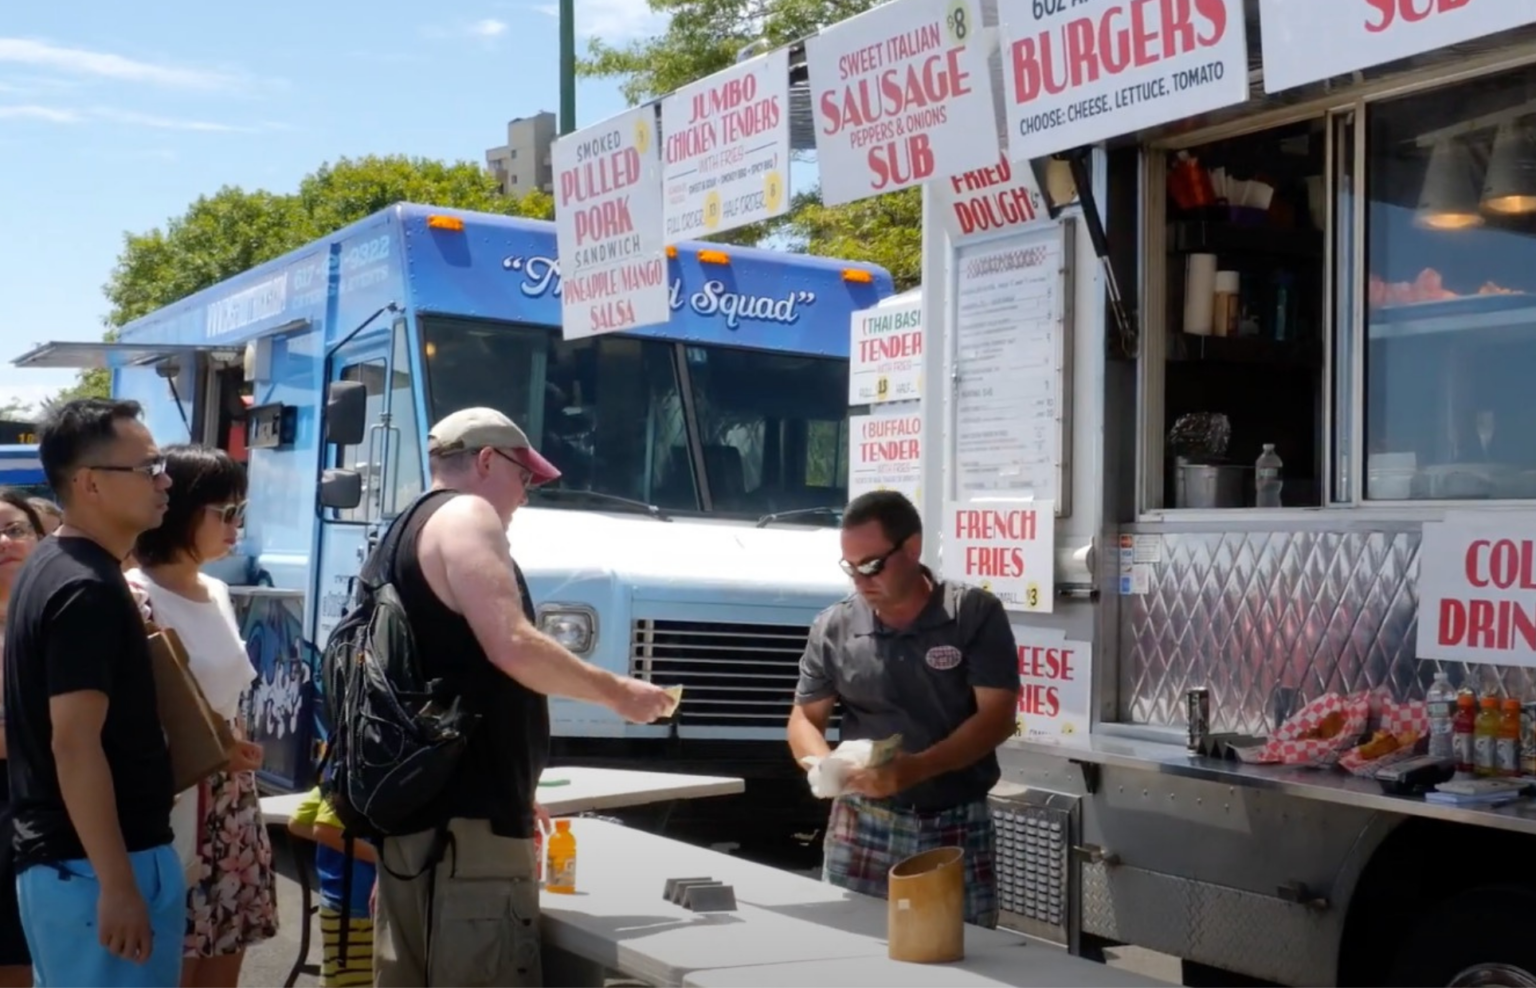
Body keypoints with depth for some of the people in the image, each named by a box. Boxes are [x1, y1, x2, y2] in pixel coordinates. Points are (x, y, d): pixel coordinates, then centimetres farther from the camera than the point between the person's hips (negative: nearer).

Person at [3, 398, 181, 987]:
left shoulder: (49, 566, 11)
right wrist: (118, 885, -23)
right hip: (95, 865, -10)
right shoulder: (90, 589, -19)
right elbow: (75, 744, -24)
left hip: (52, 855, 10)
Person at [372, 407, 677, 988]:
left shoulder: (407, 530, 24)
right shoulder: (465, 515, -6)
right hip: (467, 814, -10)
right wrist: (617, 692, -6)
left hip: (413, 806, 10)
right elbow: (511, 646, -19)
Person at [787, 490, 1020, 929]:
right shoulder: (834, 627, 2)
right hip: (861, 827, 2)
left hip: (958, 827, -2)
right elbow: (805, 718, 8)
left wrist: (914, 768, -22)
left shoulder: (976, 613, -5)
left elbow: (997, 717, -9)